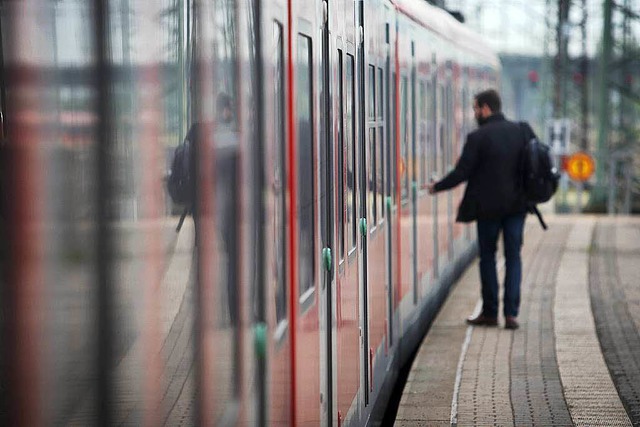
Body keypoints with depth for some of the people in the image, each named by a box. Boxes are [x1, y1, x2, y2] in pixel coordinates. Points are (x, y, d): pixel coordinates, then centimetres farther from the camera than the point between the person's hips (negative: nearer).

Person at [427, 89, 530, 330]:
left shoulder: (478, 137, -13)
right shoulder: (521, 132, 3)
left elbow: (462, 172, -12)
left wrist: (437, 187, 3)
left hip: (488, 206, -4)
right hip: (516, 205, 4)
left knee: (487, 257, 10)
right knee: (513, 257, 8)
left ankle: (490, 312, 13)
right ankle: (511, 314, 2)